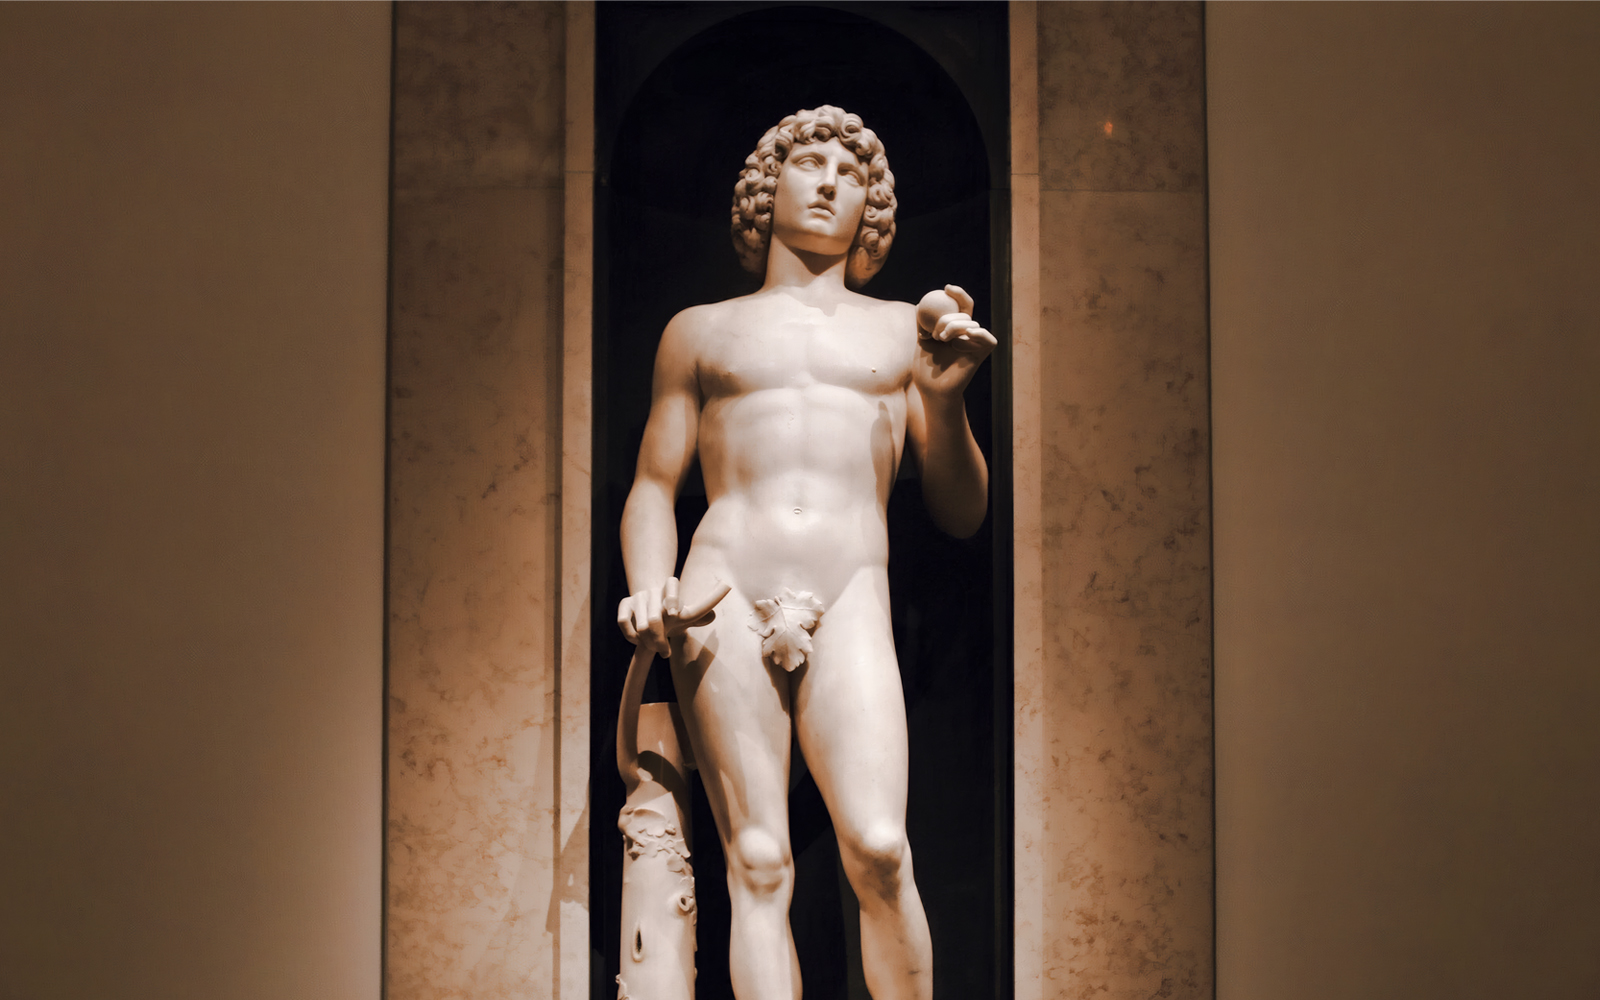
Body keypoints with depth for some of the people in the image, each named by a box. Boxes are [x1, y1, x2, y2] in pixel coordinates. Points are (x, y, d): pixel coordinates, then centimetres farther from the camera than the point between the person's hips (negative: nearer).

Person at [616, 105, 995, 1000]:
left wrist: (945, 398, 1)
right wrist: (648, 588, -2)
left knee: (879, 849, -20)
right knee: (759, 863, -11)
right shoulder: (702, 331, 23)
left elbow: (962, 516, 19)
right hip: (724, 590, 1)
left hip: (850, 598, 0)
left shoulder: (903, 330, 23)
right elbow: (654, 485, 19)